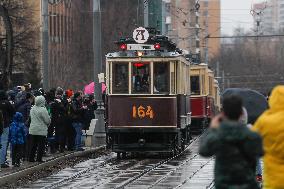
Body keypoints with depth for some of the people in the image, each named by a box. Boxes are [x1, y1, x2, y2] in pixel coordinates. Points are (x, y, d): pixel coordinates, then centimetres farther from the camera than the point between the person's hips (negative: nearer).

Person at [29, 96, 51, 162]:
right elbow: (47, 120, -13)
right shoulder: (43, 110, -17)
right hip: (41, 131, -7)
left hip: (32, 130, 7)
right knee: (41, 145, 2)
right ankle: (39, 158, 1)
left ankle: (31, 158, 14)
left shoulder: (32, 109, 5)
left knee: (33, 145, 13)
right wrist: (47, 124, 11)